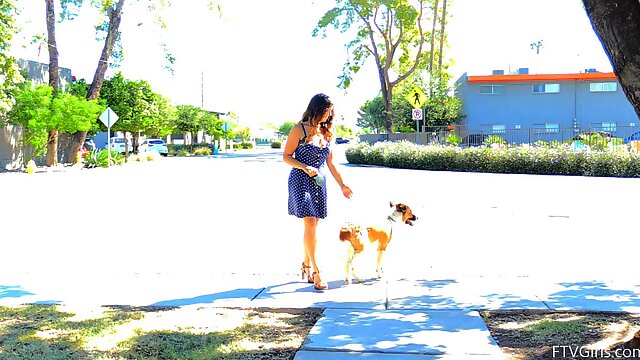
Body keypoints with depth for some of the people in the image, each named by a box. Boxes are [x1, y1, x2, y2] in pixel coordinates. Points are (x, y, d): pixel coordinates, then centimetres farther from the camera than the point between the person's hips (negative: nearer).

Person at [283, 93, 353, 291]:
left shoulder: (326, 132, 11)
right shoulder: (299, 130, -6)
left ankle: (306, 265, 22)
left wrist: (342, 185, 16)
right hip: (301, 180, -6)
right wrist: (305, 168, -19)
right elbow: (286, 156, -5)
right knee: (310, 223, -12)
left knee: (313, 224, 7)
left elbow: (329, 162, 17)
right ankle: (316, 272, -11)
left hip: (319, 182, 6)